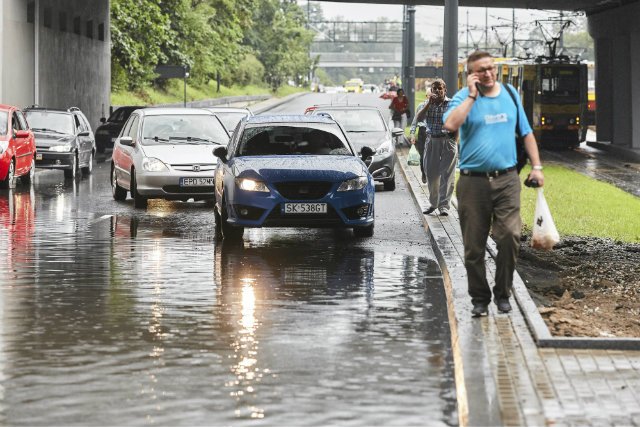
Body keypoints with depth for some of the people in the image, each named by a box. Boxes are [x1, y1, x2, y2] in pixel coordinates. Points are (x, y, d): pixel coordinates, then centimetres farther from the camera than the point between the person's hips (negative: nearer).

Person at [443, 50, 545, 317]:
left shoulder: (510, 94, 12)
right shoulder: (464, 97, 0)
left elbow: (526, 132, 20)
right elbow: (450, 124, -21)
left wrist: (536, 166, 13)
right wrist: (472, 95, -15)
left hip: (506, 179, 2)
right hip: (473, 182, -2)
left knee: (510, 236, -11)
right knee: (474, 247, 3)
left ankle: (503, 294, 5)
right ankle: (480, 299, 16)